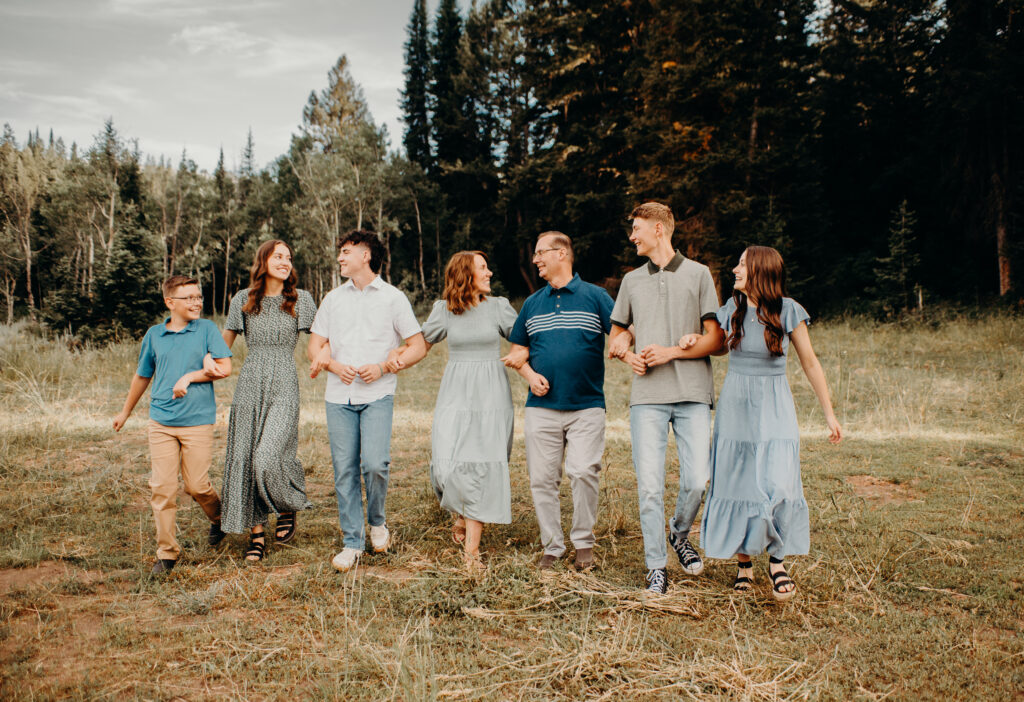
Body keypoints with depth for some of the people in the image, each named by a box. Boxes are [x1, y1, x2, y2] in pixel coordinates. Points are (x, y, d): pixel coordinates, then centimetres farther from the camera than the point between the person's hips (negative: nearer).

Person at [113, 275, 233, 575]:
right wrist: (125, 412, 31)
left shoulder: (206, 329, 1)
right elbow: (142, 376, 23)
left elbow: (225, 367, -5)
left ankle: (218, 519, 32)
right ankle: (166, 552, 9)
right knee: (162, 487, -2)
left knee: (196, 485, 0)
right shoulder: (154, 335, 9)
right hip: (161, 422, 3)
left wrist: (190, 376, -12)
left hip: (197, 420, -2)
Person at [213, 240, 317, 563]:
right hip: (249, 387, 3)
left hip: (284, 388, -2)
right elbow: (224, 344, 16)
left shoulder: (300, 300, 4)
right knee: (245, 459, 1)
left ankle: (289, 507, 12)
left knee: (269, 457, -18)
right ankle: (256, 534, 13)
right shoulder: (244, 300, 8)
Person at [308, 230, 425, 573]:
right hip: (339, 395, 3)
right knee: (344, 470, 1)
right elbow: (315, 347, 16)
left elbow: (417, 345, 4)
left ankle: (377, 521, 12)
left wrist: (383, 367, -9)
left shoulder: (392, 297, 5)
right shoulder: (333, 298, 16)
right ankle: (352, 542, 12)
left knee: (375, 464, -16)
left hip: (377, 394, -3)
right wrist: (334, 365, -5)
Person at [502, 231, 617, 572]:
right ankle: (551, 547, 15)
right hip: (541, 407, 3)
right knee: (542, 479, 2)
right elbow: (519, 350, 20)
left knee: (583, 472, -12)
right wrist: (530, 375, 0)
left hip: (587, 405, -3)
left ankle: (583, 542, 7)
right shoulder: (532, 303, 14)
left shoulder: (595, 296, 3)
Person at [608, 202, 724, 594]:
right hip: (647, 396, 2)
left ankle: (680, 535, 23)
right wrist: (627, 355, 2)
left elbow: (716, 338, 3)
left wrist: (671, 352, -10)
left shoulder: (698, 274, 7)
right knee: (649, 486, -4)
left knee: (697, 481, -6)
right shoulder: (632, 280, 17)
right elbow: (616, 336, 24)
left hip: (693, 394, -2)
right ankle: (656, 567, 8)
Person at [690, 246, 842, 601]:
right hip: (735, 406, 3)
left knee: (777, 485, -14)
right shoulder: (733, 309, 2)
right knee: (736, 483, 5)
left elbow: (811, 364, -1)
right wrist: (695, 341, -1)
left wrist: (829, 413, 1)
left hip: (773, 408, -3)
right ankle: (743, 561, 18)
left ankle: (777, 560, 4)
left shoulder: (788, 311, -8)